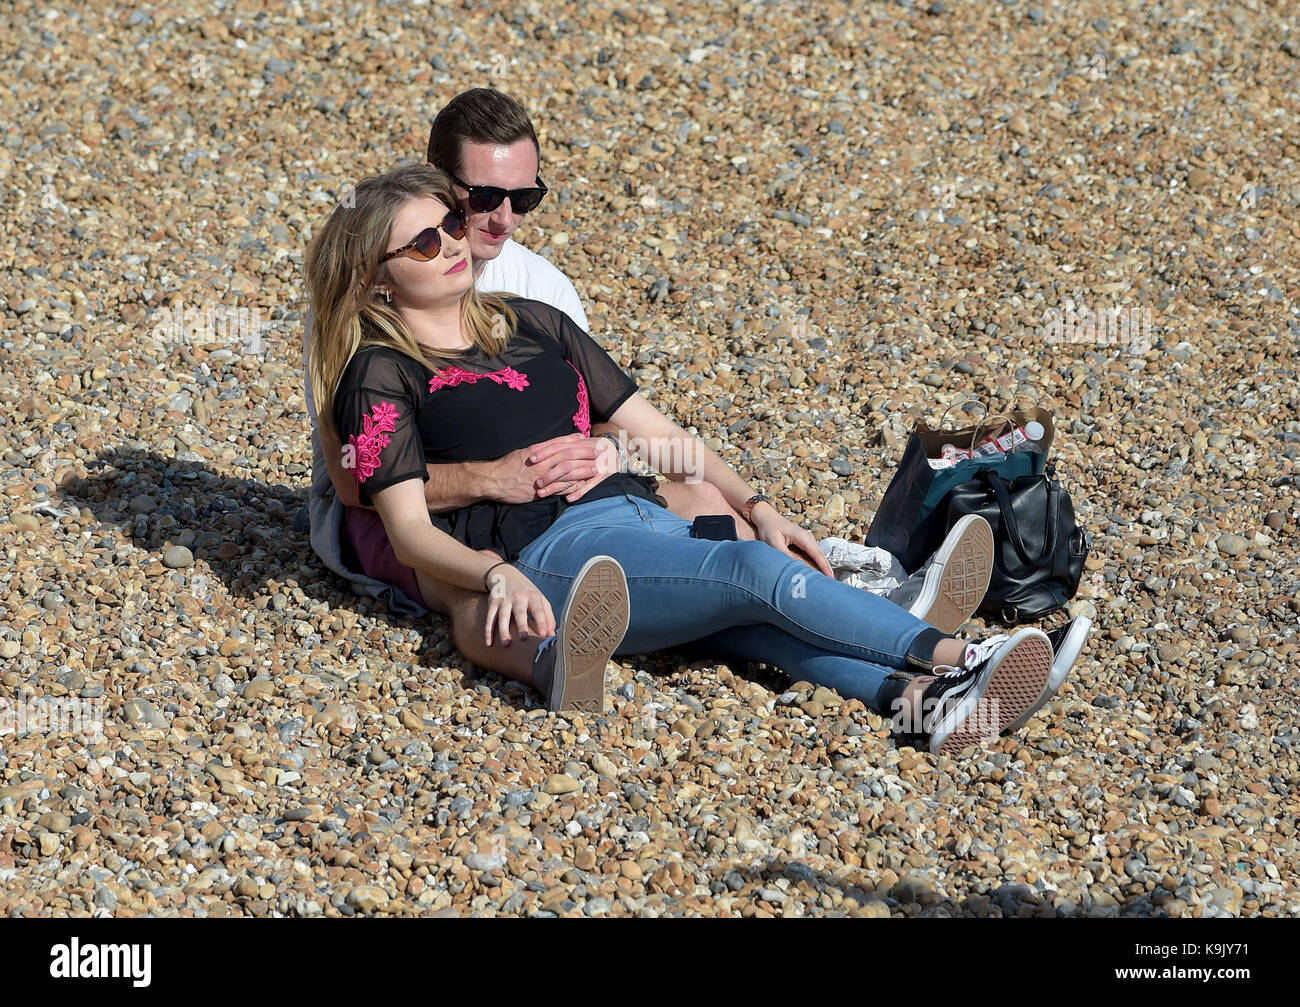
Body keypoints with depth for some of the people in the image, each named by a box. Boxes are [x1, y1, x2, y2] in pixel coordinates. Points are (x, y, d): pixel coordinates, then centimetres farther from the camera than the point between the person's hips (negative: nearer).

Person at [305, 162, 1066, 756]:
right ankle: (954, 656, -39)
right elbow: (410, 530, -4)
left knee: (758, 619, -27)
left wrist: (756, 508, 10)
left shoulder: (533, 324, 23)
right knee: (757, 573, -30)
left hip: (646, 514, 6)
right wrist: (498, 575, -24)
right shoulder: (382, 376, 5)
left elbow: (652, 428, 23)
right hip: (553, 553, -6)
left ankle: (914, 698, -51)